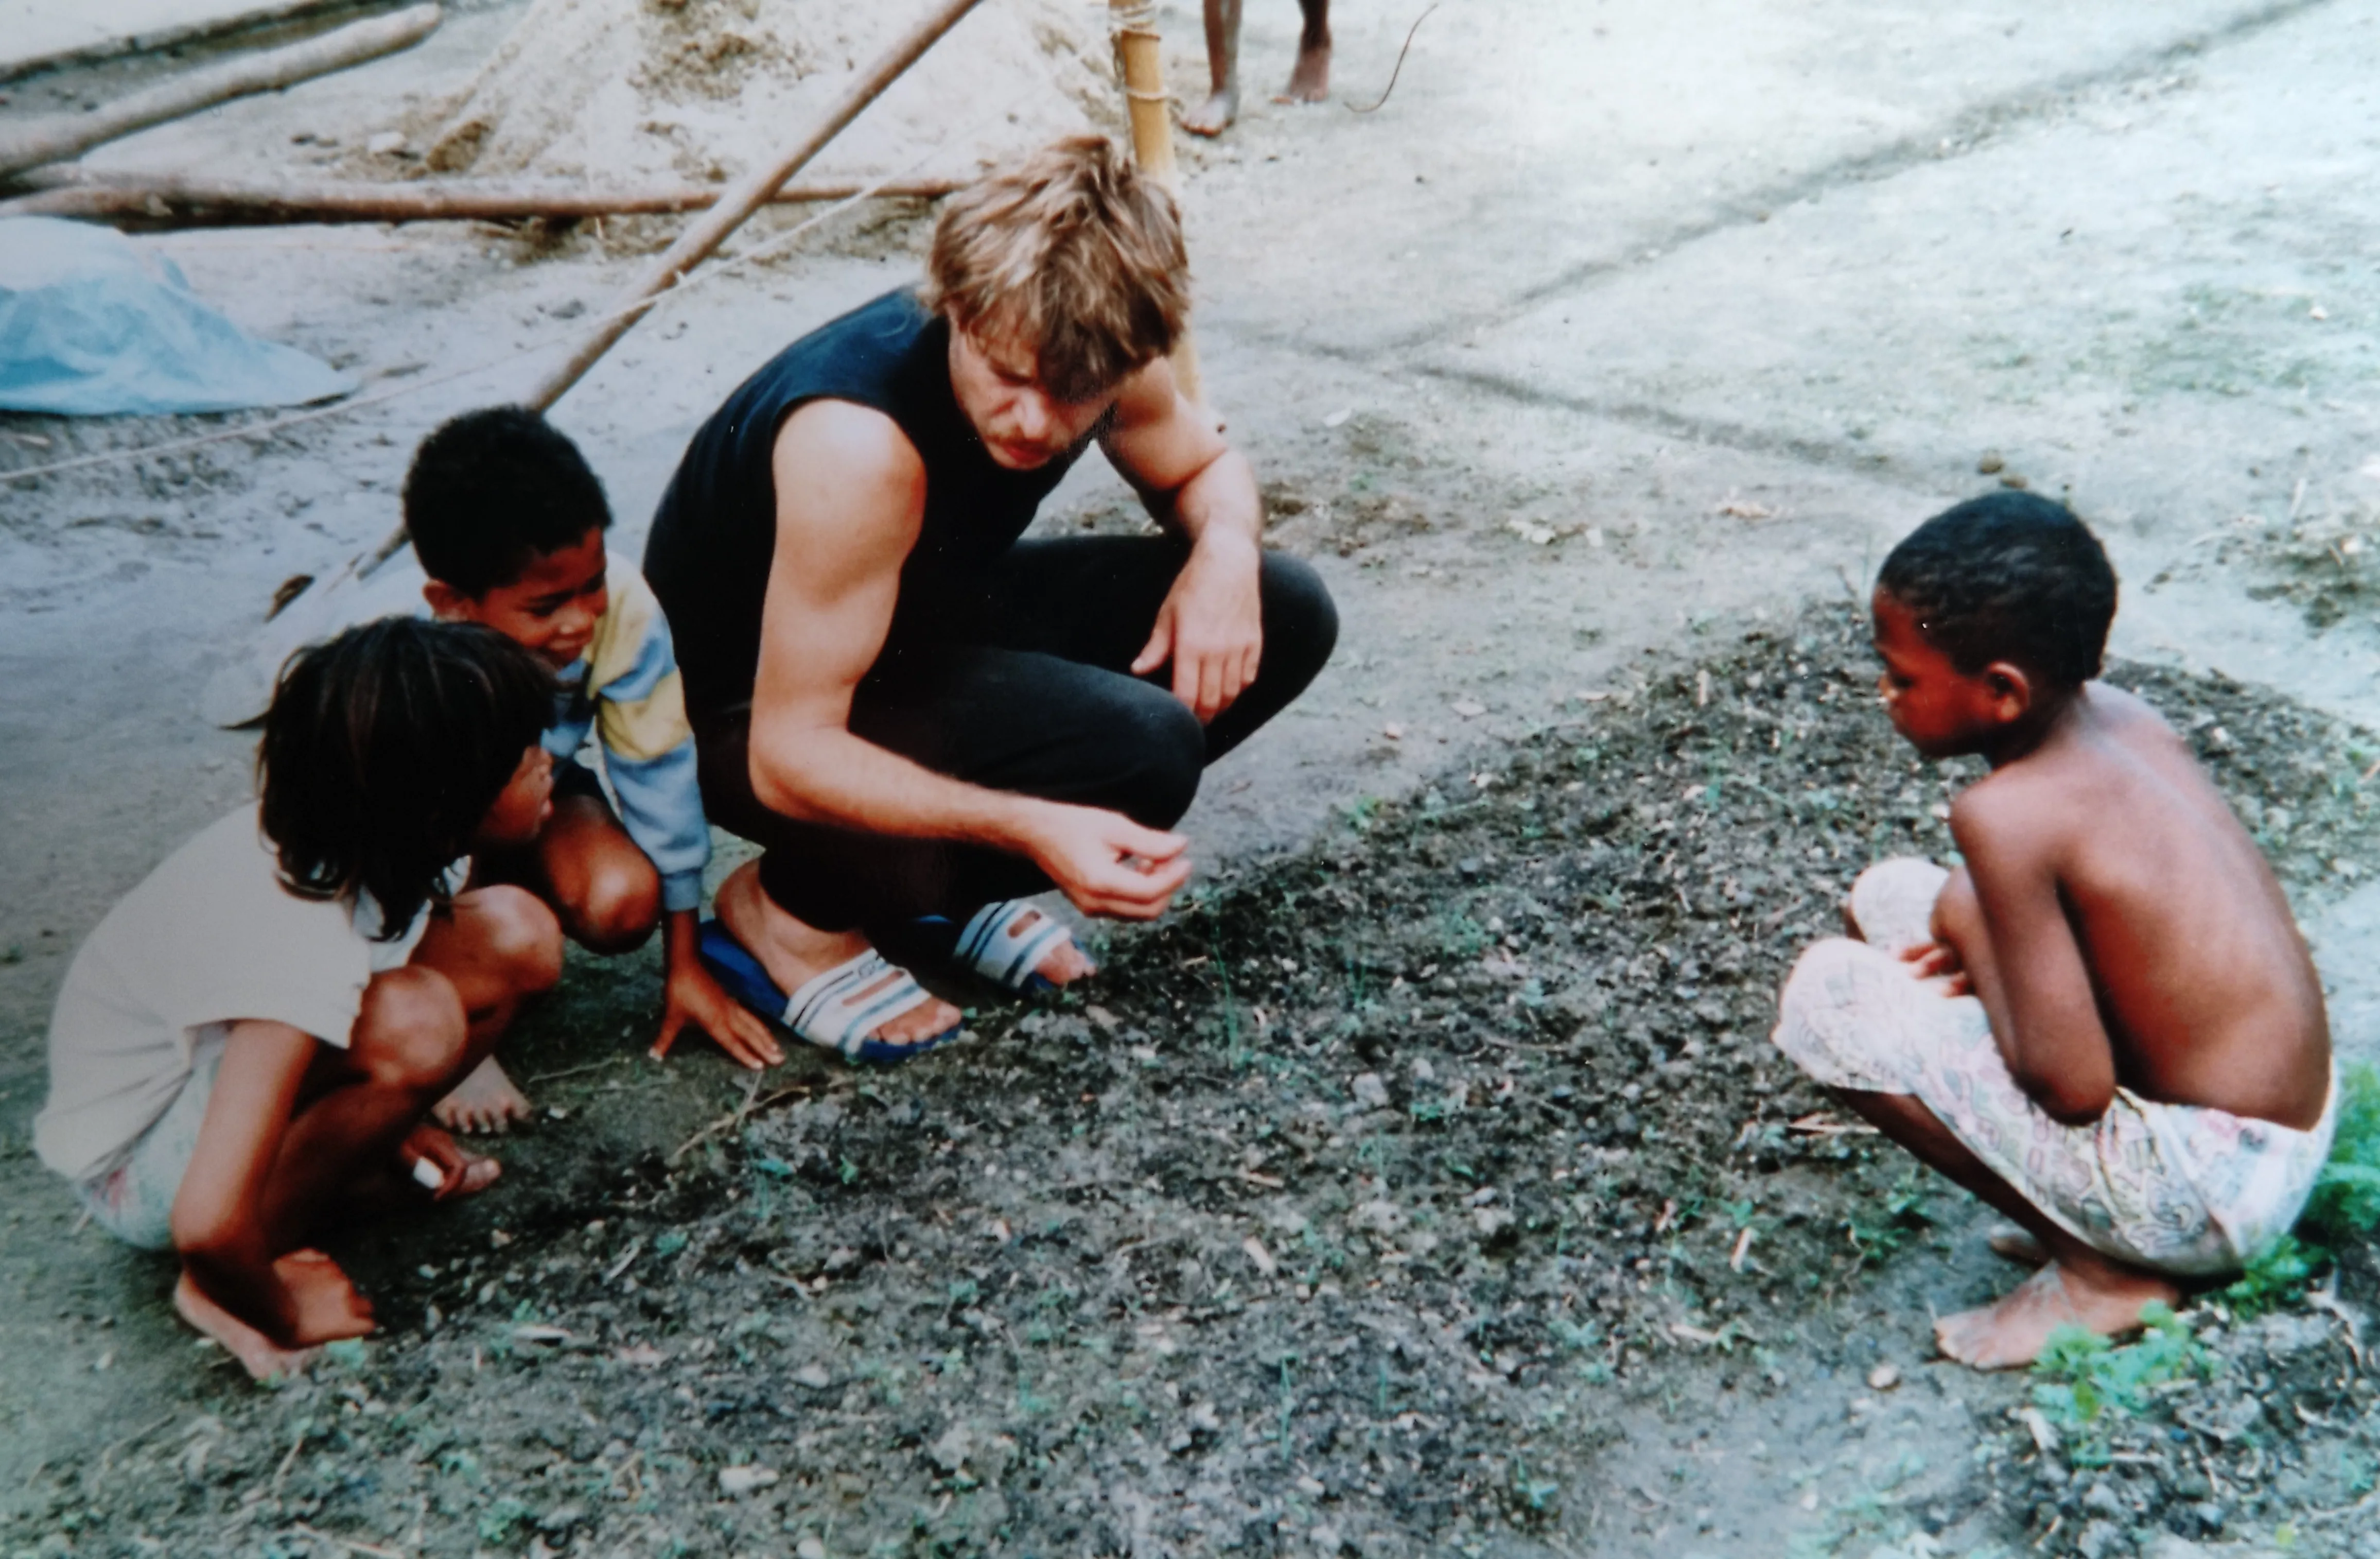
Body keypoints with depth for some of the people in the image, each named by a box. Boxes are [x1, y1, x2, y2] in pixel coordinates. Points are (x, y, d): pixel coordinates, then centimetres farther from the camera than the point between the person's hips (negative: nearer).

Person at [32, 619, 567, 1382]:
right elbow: (208, 1224, -41)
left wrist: (390, 1118, 7)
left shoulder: (340, 834, -15)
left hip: (218, 1062, 8)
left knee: (520, 937, -9)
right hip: (139, 1168, -7)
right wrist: (279, 1315, -21)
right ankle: (216, 1289, -14)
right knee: (414, 1023, -36)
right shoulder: (307, 950, -38)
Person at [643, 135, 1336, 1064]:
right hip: (746, 710, -8)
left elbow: (1206, 468, 8)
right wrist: (1035, 828, -46)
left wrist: (1226, 550, -17)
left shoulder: (1083, 356, -15)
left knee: (1285, 617, -4)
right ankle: (793, 910, -6)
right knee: (1137, 747, -30)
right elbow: (788, 755, -34)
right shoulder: (861, 443, -36)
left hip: (927, 625, 8)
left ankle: (937, 887, 5)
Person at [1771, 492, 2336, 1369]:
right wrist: (1986, 935, -1)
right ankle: (2103, 1232, 12)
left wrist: (1971, 933, -9)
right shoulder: (2113, 712, -1)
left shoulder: (2008, 815, -25)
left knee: (1827, 994, -13)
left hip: (2208, 1184, -9)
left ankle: (2102, 1271, -2)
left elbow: (2071, 1085, -24)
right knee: (1888, 897, 12)